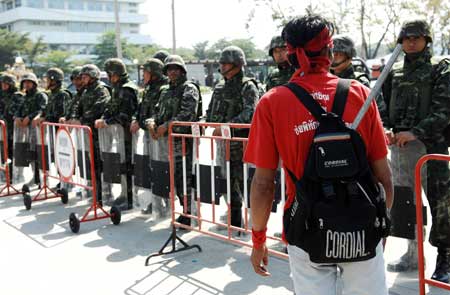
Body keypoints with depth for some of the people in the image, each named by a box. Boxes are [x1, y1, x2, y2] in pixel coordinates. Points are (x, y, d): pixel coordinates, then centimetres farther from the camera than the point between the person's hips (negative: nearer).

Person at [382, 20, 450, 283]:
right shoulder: (394, 74, 14)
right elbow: (385, 108, 17)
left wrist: (415, 133, -19)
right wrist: (385, 130, -3)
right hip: (398, 146, 5)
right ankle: (413, 255, 23)